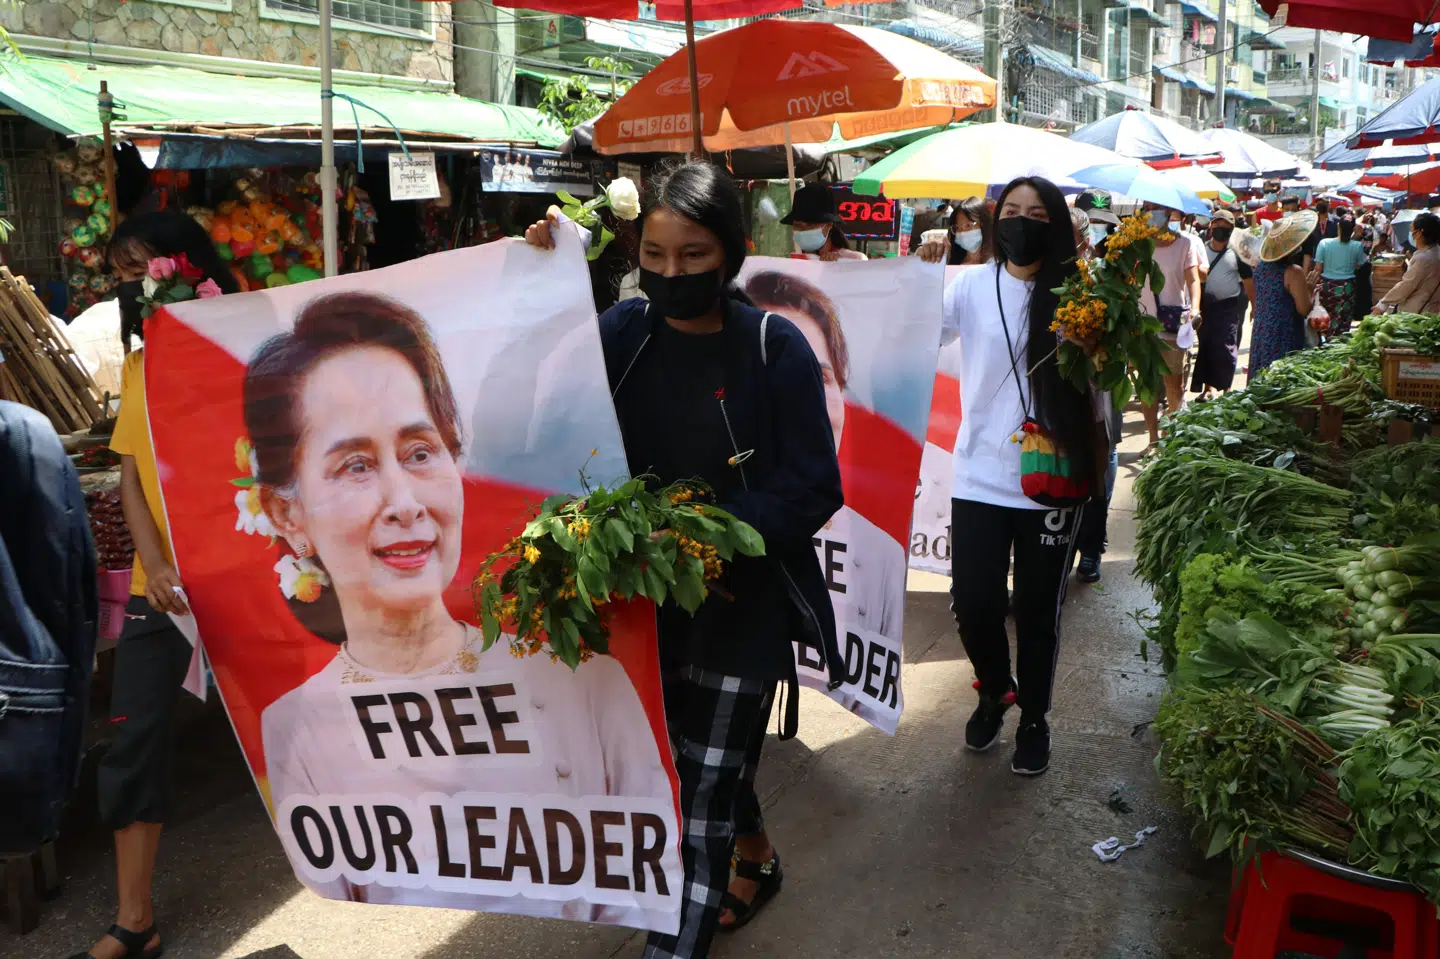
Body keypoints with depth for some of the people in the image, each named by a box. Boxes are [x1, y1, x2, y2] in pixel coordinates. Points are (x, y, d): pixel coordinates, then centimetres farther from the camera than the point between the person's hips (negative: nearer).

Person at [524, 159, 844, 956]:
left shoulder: (775, 347, -11)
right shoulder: (623, 331, -2)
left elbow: (814, 491, -11)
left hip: (741, 603, -4)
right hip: (645, 601, 4)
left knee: (702, 800, 0)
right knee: (699, 761, 22)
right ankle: (757, 857, 51)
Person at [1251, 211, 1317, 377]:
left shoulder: (1261, 266, 4)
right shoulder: (1294, 272, -19)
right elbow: (1304, 309, -17)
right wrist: (1312, 293, 1)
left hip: (1260, 335, 7)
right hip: (1284, 341, -7)